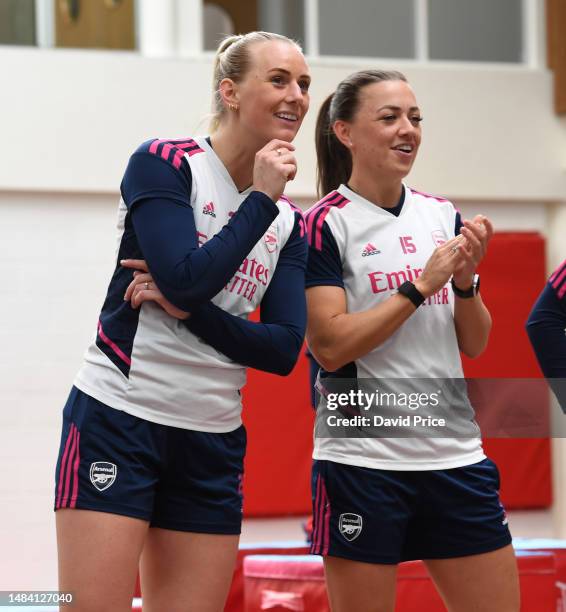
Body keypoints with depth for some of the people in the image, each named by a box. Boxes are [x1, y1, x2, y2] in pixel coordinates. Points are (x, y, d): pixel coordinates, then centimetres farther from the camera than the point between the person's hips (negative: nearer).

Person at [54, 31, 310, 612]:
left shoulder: (288, 223, 9)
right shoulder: (163, 164, -5)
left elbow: (284, 350, -1)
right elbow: (186, 277, -19)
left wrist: (187, 309, -14)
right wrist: (262, 199, -10)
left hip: (213, 445, 6)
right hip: (116, 425, -5)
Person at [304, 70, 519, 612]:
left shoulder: (443, 216, 10)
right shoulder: (324, 224, -6)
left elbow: (474, 344, 13)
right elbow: (329, 345, -15)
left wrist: (465, 280, -6)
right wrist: (421, 285, -14)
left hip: (455, 458, 5)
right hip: (363, 460, -5)